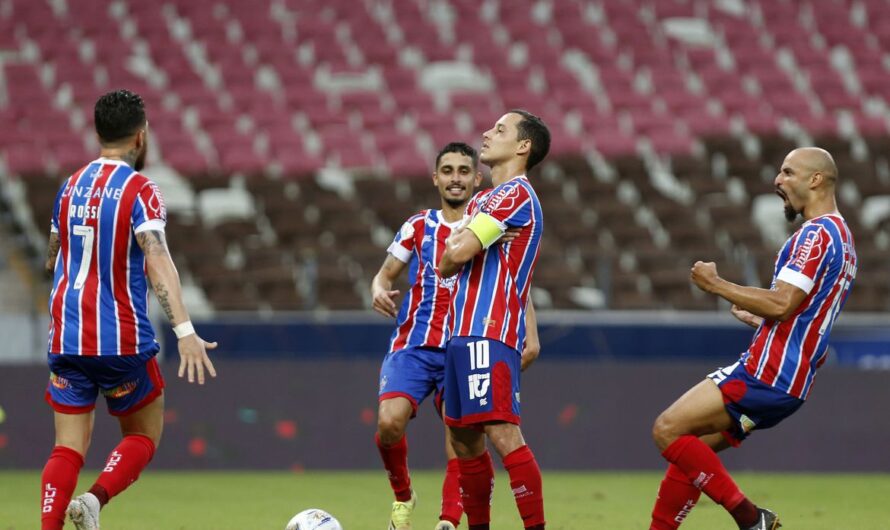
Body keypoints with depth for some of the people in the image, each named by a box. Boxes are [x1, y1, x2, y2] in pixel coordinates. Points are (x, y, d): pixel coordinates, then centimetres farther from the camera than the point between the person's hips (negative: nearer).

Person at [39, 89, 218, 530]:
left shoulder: (71, 186, 9)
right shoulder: (139, 190, -9)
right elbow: (157, 261, -22)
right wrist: (185, 331, -30)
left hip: (66, 340, 5)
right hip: (121, 341, -5)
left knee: (68, 449, 5)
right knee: (143, 437, 12)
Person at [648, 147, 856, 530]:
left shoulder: (817, 233, -13)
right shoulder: (841, 238, 20)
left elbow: (782, 302, -22)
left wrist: (717, 285, -13)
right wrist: (757, 319, 27)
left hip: (766, 377, -10)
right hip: (789, 382, 10)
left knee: (668, 429, -14)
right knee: (691, 445, 13)